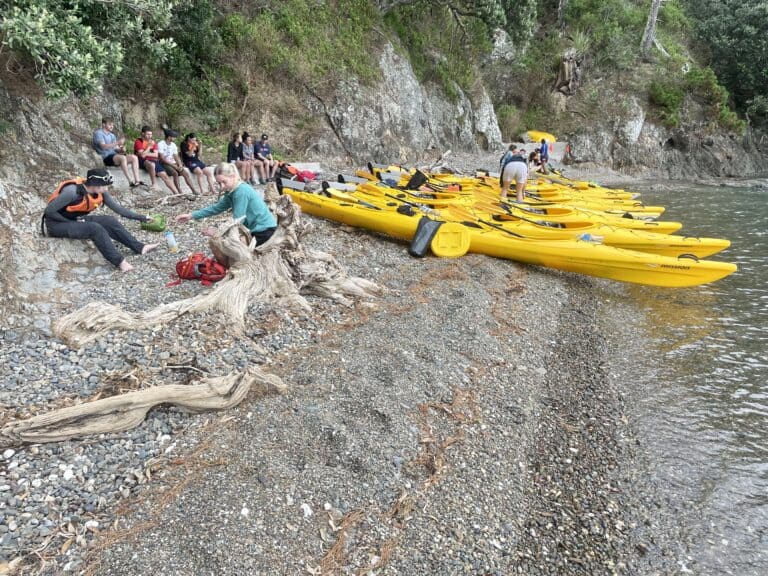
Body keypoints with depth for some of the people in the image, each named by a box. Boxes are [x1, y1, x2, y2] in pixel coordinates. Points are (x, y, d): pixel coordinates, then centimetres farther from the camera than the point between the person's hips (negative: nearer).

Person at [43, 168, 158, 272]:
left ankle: (139, 247, -11)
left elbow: (117, 208, 1)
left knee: (110, 221, -11)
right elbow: (49, 211, -22)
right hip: (57, 225, -7)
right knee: (95, 228, -29)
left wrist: (141, 218, -3)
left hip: (77, 220, 7)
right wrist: (71, 221, -19)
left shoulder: (100, 192, -7)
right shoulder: (72, 191, -28)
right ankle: (119, 261, -29)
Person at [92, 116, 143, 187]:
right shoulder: (98, 133, 1)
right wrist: (117, 142, -22)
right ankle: (131, 182, -40)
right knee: (122, 158, -35)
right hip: (105, 157, -7)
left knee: (134, 157, -13)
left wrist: (121, 149, -6)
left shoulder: (112, 135, 23)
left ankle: (137, 180, -24)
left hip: (114, 155, 7)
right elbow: (103, 146, -15)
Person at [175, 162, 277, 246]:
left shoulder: (241, 191, -23)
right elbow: (217, 207, 15)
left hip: (264, 230, -9)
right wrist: (192, 215, 10)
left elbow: (237, 221, -24)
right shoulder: (232, 191, 5)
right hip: (256, 227, 9)